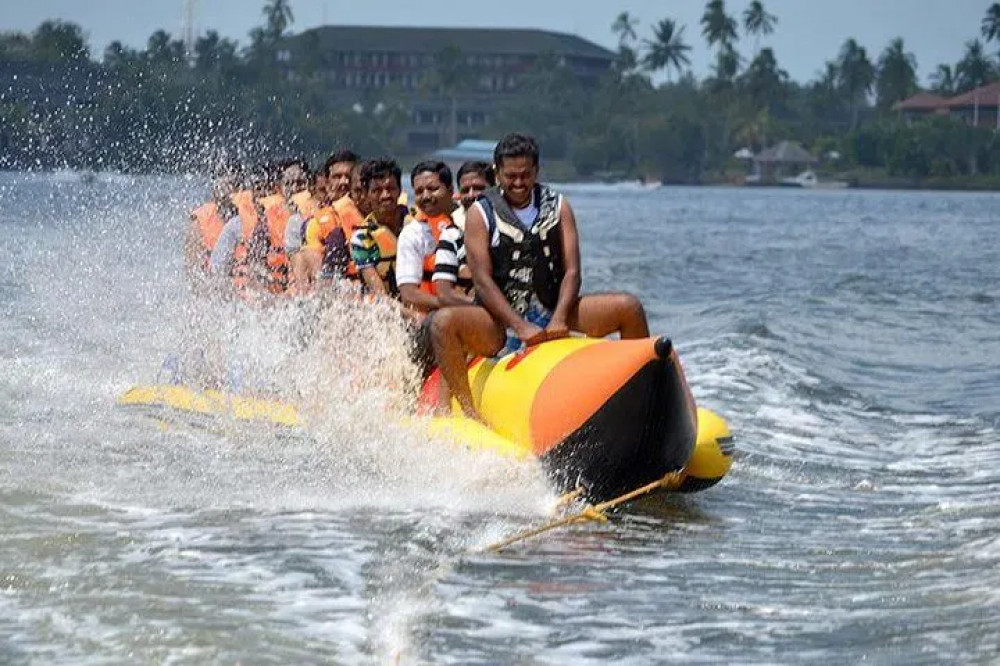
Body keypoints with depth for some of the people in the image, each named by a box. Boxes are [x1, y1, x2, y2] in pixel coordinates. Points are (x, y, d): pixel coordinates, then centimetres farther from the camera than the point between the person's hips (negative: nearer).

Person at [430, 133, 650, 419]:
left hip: (553, 313, 3)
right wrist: (520, 326, -23)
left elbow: (572, 270, 0)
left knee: (630, 307, -14)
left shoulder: (558, 206, 9)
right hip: (501, 321, -3)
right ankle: (468, 413, -32)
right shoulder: (480, 213, 1)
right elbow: (482, 280, -9)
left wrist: (559, 319, -20)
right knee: (443, 323, -32)